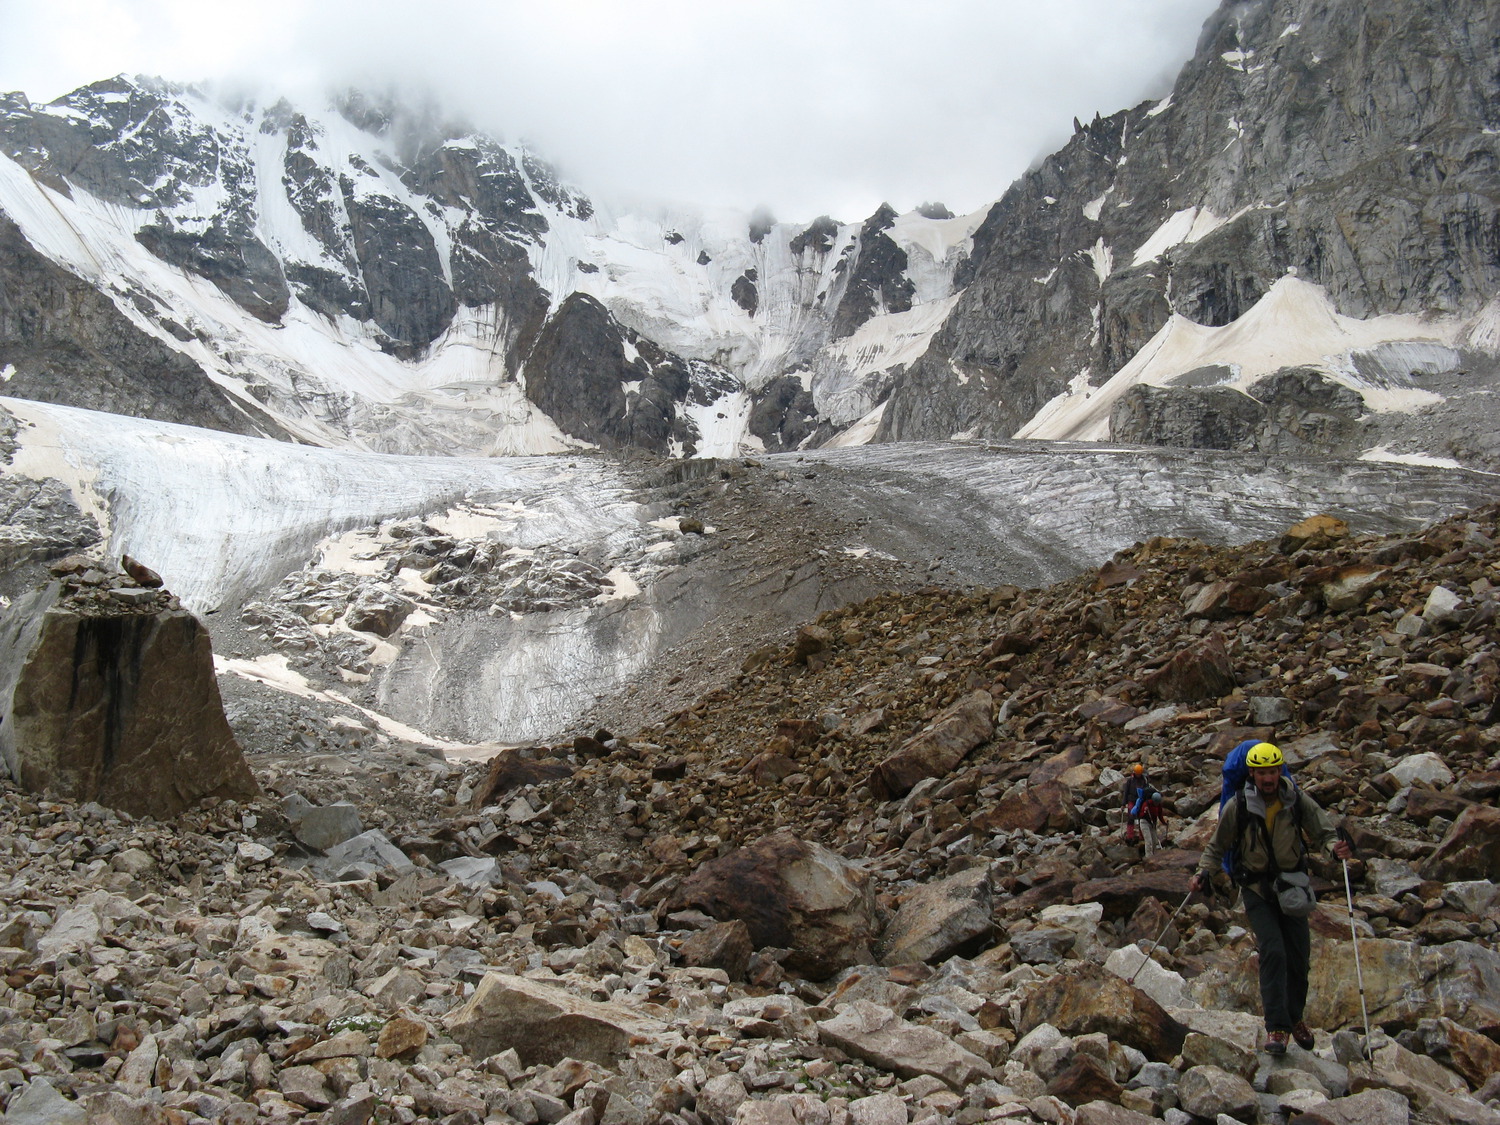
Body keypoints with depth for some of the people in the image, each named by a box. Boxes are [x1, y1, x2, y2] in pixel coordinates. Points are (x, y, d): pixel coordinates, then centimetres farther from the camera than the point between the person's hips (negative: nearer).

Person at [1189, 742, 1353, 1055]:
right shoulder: (1237, 807, -11)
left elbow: (1323, 831, -5)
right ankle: (1276, 1028, -13)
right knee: (1273, 952, -16)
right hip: (1257, 889, -2)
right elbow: (1217, 846, 0)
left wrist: (1336, 845, -27)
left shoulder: (1297, 801, -7)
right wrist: (1203, 872, -14)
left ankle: (1294, 1017, 30)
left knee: (1299, 955, 7)